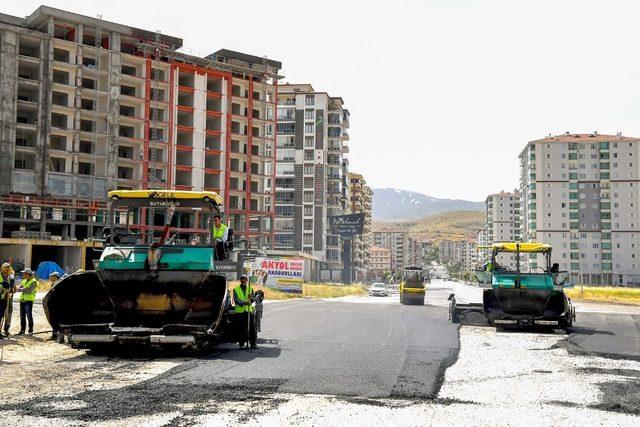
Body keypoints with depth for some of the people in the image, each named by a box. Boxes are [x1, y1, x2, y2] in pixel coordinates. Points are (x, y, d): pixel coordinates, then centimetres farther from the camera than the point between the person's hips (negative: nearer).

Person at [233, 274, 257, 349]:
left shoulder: (250, 289, 14)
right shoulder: (236, 289, 4)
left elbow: (254, 298, 5)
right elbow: (236, 299, -9)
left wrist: (251, 298, -20)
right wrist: (244, 303, -24)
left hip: (249, 310, 2)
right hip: (240, 311, -2)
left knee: (252, 327, -1)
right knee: (241, 328, 1)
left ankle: (253, 343, 4)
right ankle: (241, 344, 9)